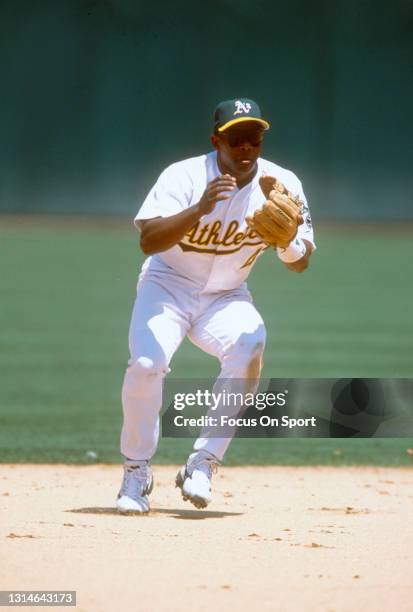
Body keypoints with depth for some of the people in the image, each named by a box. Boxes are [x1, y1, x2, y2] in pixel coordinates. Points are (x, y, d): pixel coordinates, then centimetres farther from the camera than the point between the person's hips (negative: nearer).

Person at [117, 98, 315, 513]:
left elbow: (299, 265, -7)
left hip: (225, 297, 2)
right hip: (168, 285, -2)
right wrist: (199, 209, -47)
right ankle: (136, 473, -5)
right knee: (146, 363, -27)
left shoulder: (281, 184, -10)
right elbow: (148, 241, -32)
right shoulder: (184, 177, -20)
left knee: (250, 347, -30)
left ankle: (202, 465, -21)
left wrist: (287, 241, -31)